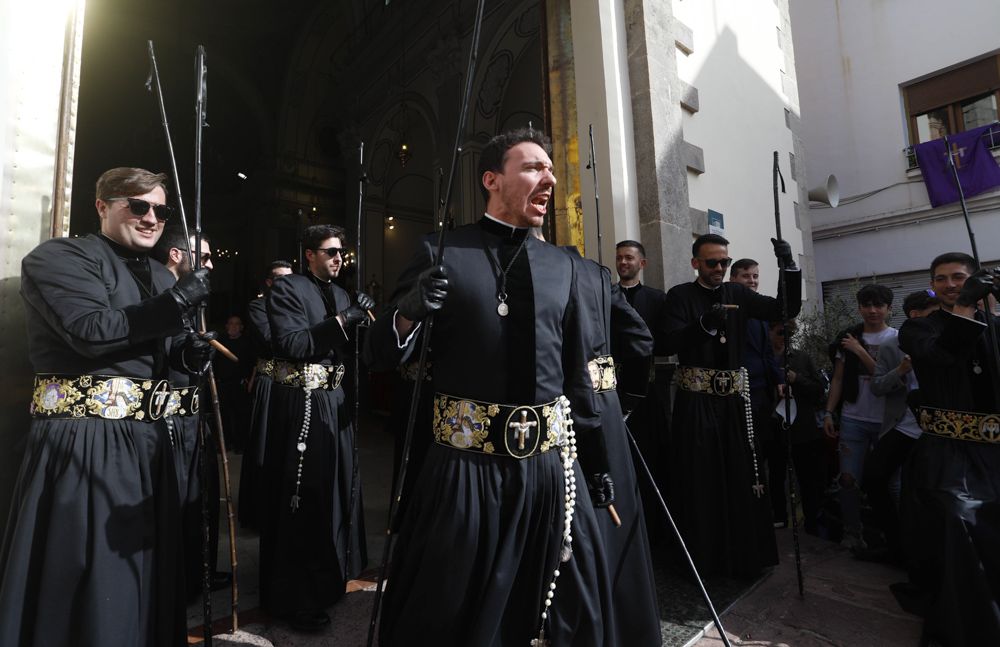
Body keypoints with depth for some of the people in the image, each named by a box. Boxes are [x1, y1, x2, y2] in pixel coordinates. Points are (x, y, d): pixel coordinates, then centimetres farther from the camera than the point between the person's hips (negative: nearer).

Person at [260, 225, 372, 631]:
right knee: (299, 498, 2)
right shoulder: (287, 289, -6)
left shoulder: (340, 294, 15)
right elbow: (290, 344, -19)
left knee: (333, 490, 15)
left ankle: (325, 577, 35)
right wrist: (341, 320, -20)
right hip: (301, 402, -7)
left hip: (334, 401, 7)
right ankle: (295, 596, 18)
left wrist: (361, 321, -3)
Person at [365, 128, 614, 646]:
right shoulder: (441, 254, -3)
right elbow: (379, 355, -4)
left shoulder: (561, 265, 7)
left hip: (551, 463, 4)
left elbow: (575, 370, 11)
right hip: (467, 464, -3)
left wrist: (597, 459, 14)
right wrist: (410, 310, -25)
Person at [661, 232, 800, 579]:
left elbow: (787, 309, 3)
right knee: (699, 478, 3)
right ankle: (702, 557, 17)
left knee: (741, 475, 6)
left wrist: (789, 267, -9)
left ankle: (744, 554, 23)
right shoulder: (680, 295, -2)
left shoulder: (738, 293, 10)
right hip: (696, 398, -3)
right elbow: (671, 343, -13)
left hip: (733, 396, 4)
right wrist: (704, 324, -28)